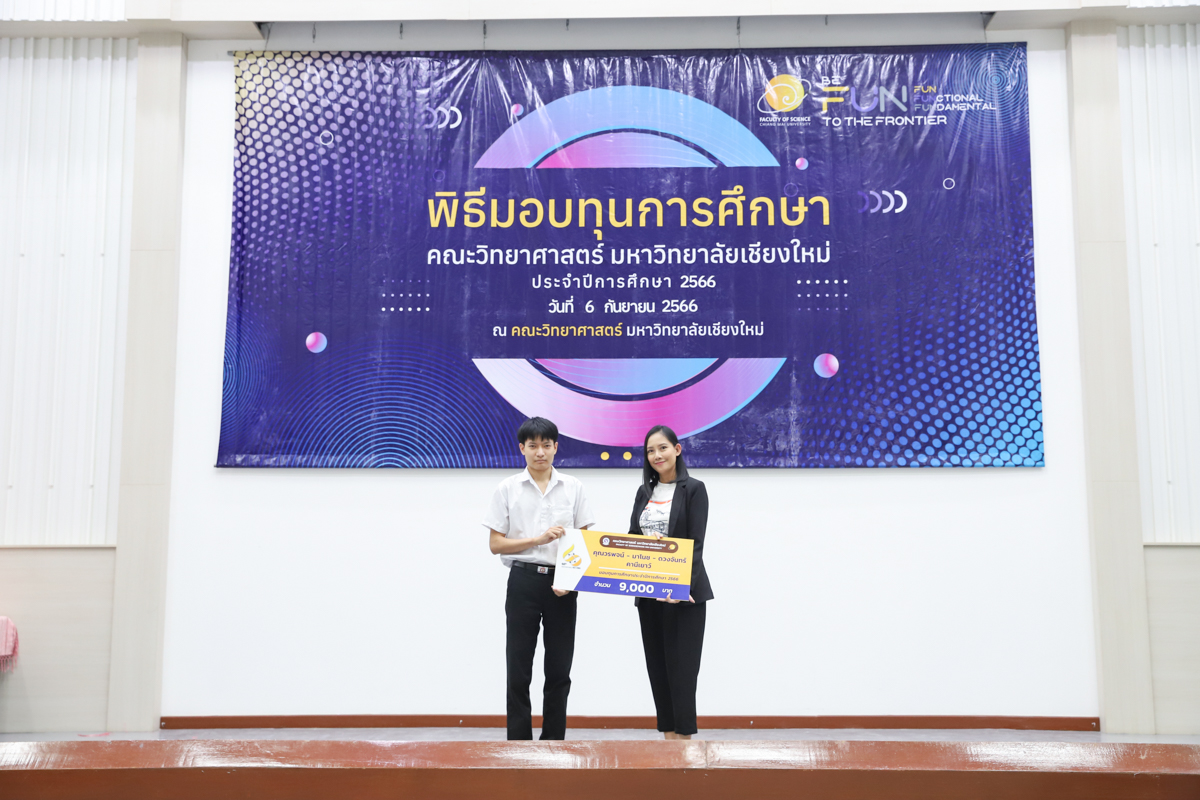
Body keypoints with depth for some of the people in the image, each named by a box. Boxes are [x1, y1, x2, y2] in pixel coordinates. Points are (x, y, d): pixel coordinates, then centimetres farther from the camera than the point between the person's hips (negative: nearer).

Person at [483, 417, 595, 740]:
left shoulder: (573, 487, 6)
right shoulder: (508, 489, 2)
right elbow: (496, 544, -1)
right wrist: (538, 539, -13)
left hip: (562, 585, 2)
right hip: (524, 582, -1)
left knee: (559, 671, 7)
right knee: (518, 671, 3)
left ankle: (553, 742, 18)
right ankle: (519, 743, 12)